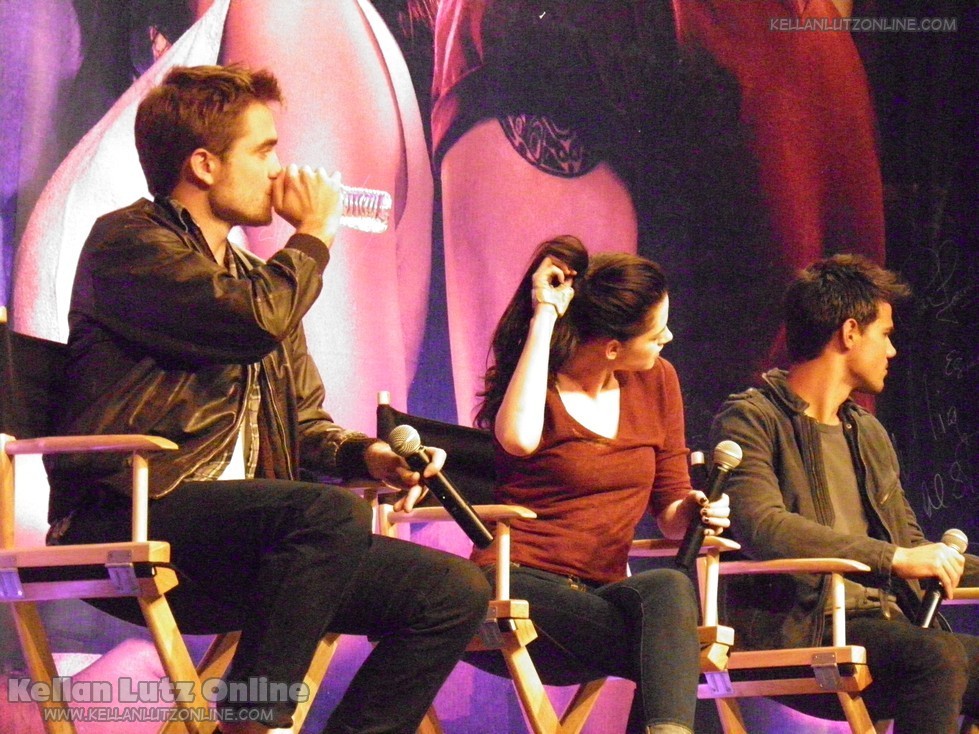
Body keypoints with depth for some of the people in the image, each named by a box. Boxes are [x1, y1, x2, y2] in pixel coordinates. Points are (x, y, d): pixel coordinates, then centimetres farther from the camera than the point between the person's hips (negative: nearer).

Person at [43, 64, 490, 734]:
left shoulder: (251, 274, 26)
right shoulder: (128, 242, -3)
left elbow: (306, 423, 26)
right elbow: (258, 320, -19)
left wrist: (365, 452, 3)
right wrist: (315, 232, -1)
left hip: (245, 542, 8)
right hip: (129, 527, -8)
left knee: (455, 591, -7)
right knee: (327, 509, -35)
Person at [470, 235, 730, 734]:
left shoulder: (657, 382, 13)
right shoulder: (539, 384, -1)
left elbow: (669, 503, 18)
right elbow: (519, 437, -28)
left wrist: (692, 511, -9)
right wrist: (544, 317, -18)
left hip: (601, 597, 5)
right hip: (522, 585, -5)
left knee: (669, 589, -33)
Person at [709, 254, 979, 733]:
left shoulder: (869, 434, 26)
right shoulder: (750, 420, 0)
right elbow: (761, 526, -18)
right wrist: (892, 557, -21)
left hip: (886, 624, 8)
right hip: (798, 631, -8)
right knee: (936, 656, -34)